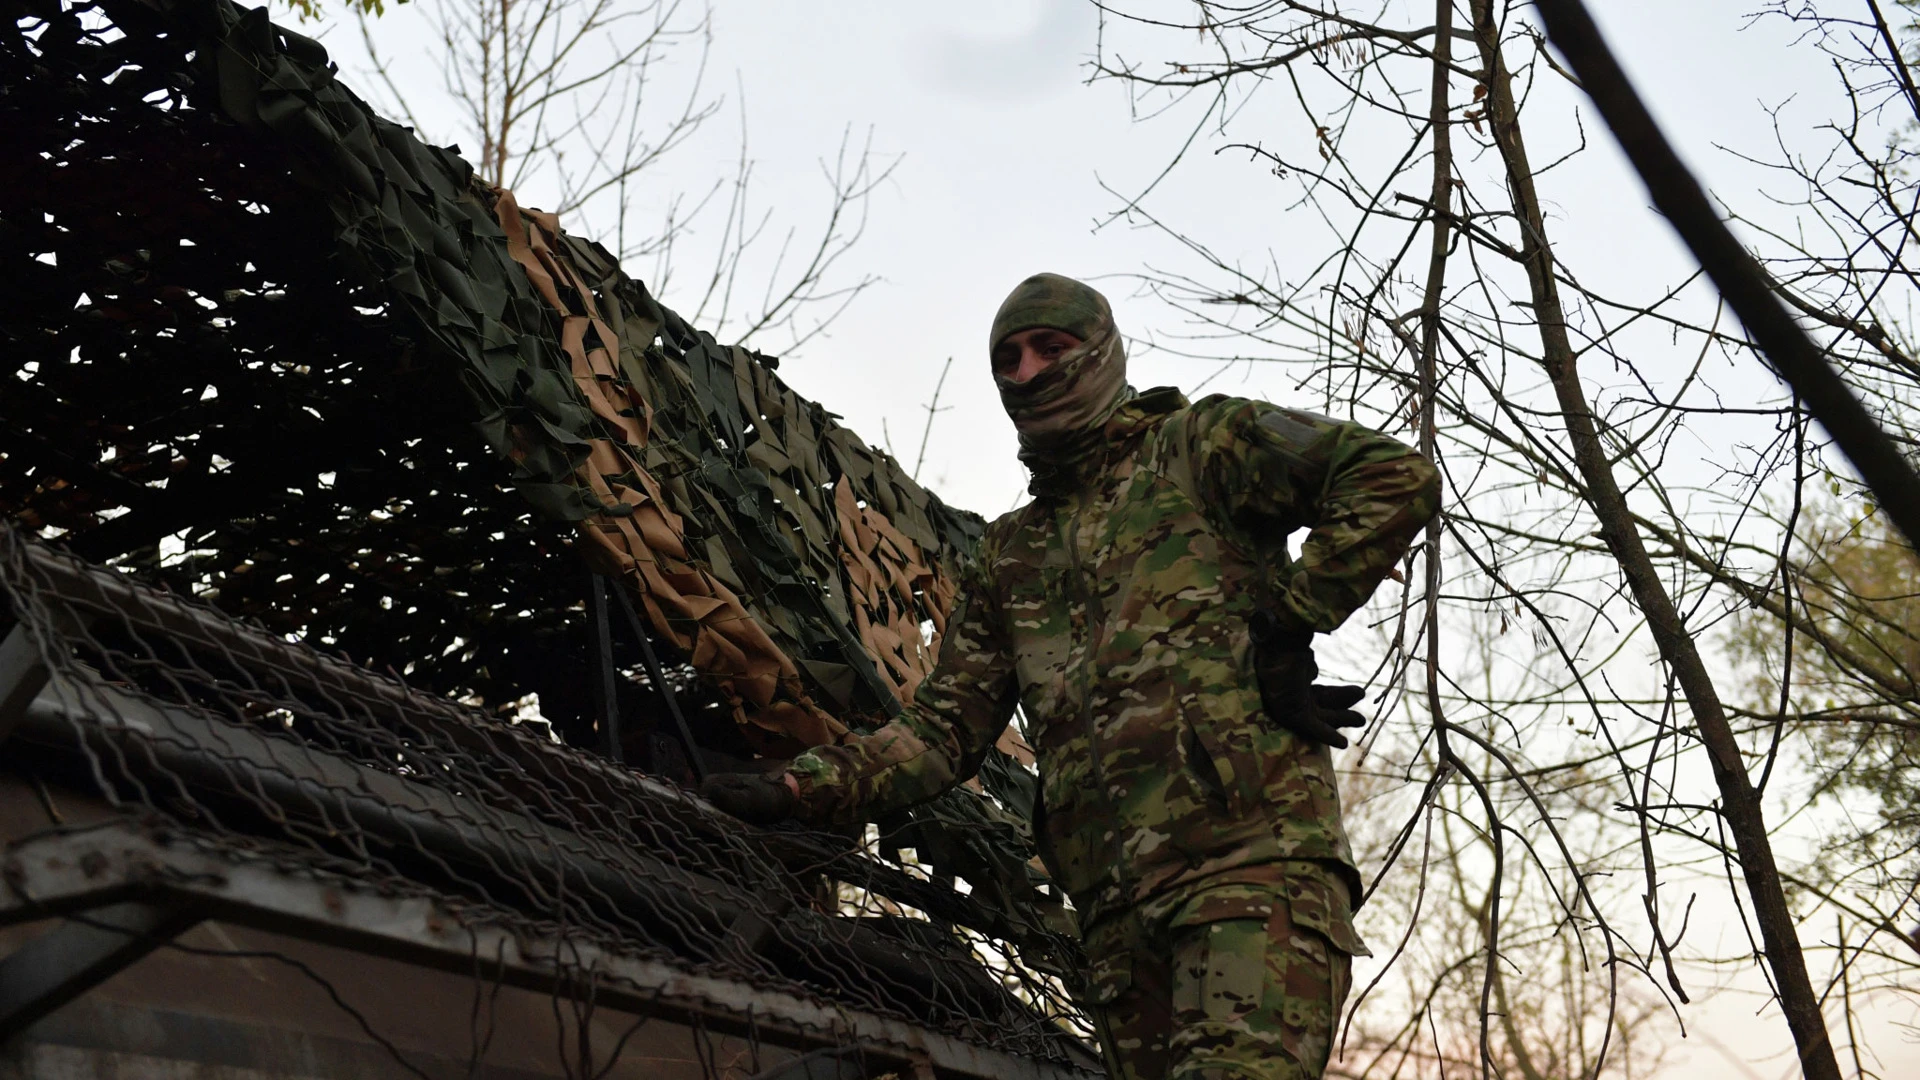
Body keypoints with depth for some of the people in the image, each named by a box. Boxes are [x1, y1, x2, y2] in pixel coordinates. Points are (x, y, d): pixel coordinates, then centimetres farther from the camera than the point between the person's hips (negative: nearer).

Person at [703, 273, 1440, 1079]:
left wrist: (1287, 626, -5)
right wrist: (803, 788, 7)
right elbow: (946, 729, 21)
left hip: (1250, 854, -6)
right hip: (1119, 908, 6)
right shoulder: (1009, 558, 25)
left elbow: (1396, 476, -2)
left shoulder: (1195, 444, 9)